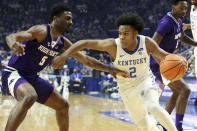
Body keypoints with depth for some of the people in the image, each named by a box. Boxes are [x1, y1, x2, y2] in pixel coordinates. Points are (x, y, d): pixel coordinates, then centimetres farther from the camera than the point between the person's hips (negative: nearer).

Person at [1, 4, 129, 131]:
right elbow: (11, 37, -32)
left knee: (62, 105, 13)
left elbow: (86, 60, 11)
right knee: (30, 96, -40)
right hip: (14, 73, -9)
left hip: (32, 77, 9)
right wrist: (14, 45, -56)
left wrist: (111, 70, 6)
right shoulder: (42, 31, -19)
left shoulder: (63, 42, 4)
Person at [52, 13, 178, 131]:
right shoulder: (113, 45, -27)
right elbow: (84, 43, -26)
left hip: (146, 81, -1)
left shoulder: (147, 42, -22)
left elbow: (162, 54, -5)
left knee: (153, 106, -33)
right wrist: (65, 55, -37)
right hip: (127, 90, 1)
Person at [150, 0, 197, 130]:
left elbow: (182, 37, 28)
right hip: (158, 64, -10)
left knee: (177, 92, 20)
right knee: (185, 90, -18)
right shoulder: (166, 22, -23)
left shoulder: (179, 21, 7)